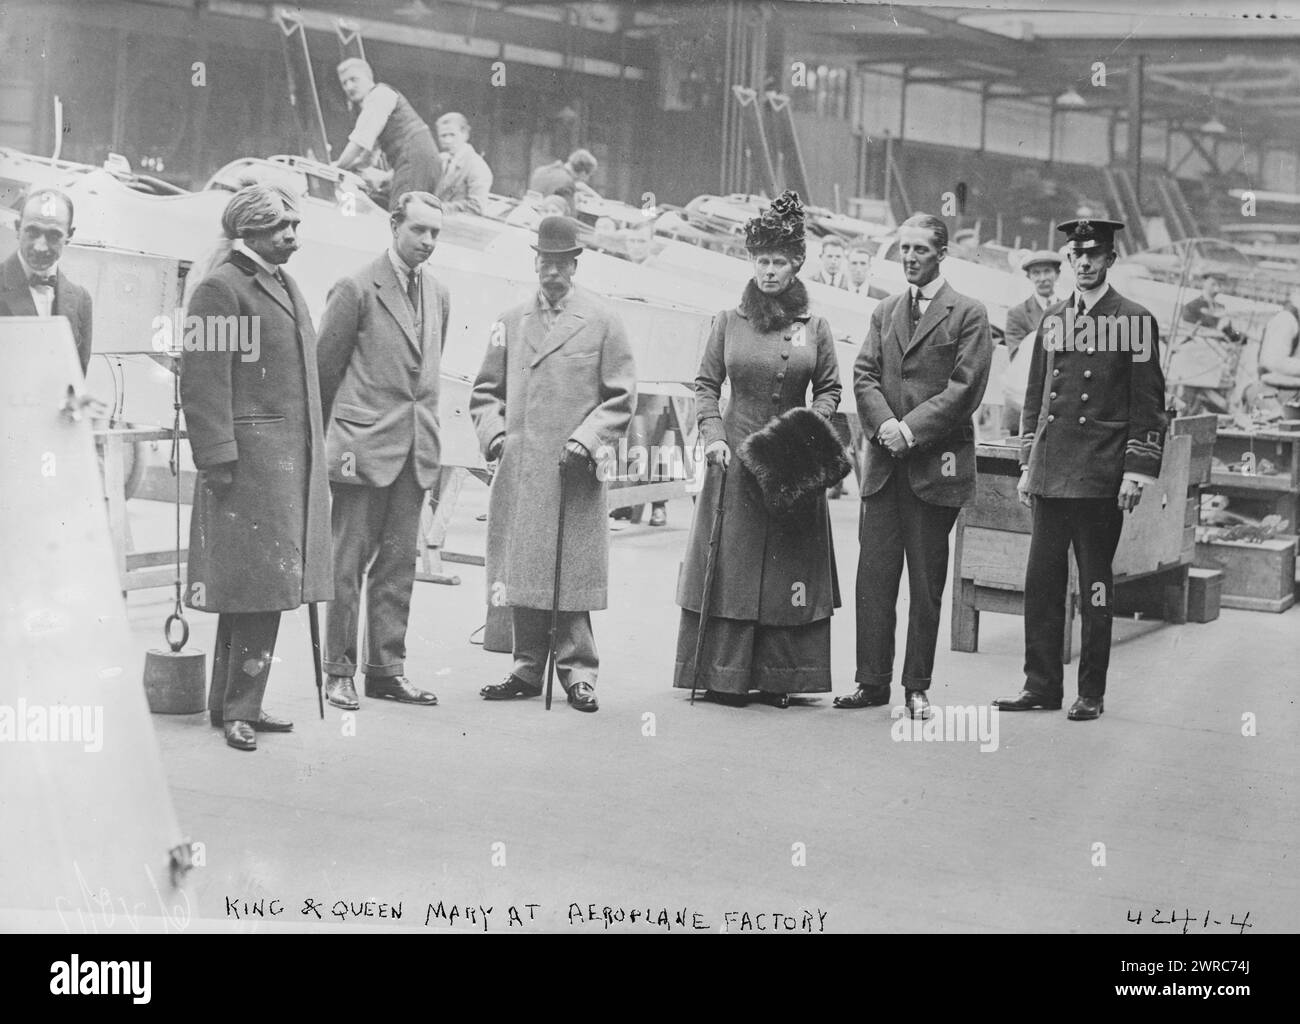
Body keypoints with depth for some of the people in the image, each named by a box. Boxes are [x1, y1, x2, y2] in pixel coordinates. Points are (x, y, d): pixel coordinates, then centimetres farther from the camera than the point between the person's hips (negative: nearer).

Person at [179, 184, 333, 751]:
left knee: (269, 586, 11)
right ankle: (238, 708, 2)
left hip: (294, 460, 9)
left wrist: (317, 453, 19)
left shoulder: (286, 288, 20)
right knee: (254, 586, -7)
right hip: (249, 458, -9)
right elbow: (203, 381, -13)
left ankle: (236, 704, 19)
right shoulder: (222, 289, -8)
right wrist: (217, 458, -18)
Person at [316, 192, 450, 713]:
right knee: (349, 563, 0)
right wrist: (334, 438, 1)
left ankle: (387, 668, 16)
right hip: (364, 448, -6)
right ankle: (338, 672, 7)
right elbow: (324, 368, -2)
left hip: (416, 450, 6)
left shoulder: (438, 293, 13)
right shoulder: (357, 289, -6)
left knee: (399, 563, 9)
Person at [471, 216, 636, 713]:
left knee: (571, 575, -4)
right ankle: (528, 669, 14)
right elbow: (486, 390, 18)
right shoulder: (511, 321, 13)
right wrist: (493, 432, 0)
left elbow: (621, 397, 3)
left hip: (574, 473, -3)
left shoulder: (602, 321, 4)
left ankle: (578, 672, 5)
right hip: (518, 471, 3)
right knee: (521, 572, 6)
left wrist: (586, 439, -9)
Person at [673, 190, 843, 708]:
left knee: (789, 565, 2)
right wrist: (712, 434, -8)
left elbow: (829, 389, 10)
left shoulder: (814, 328, 5)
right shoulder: (728, 322, 5)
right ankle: (723, 676, 7)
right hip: (736, 459, 0)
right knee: (729, 564, 0)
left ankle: (778, 679, 9)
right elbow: (706, 385, 6)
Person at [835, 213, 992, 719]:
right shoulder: (884, 312, 16)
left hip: (936, 464, -4)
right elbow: (863, 375, 8)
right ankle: (872, 681, 9)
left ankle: (917, 687, 10)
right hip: (884, 463, 4)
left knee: (926, 582, 2)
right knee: (874, 574, 2)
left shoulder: (968, 314, 0)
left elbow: (965, 388, -8)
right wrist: (884, 424, -10)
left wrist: (910, 429, -14)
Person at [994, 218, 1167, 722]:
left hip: (1101, 478, -5)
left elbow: (1148, 404, -3)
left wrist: (1137, 471, -9)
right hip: (1051, 474, 5)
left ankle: (1091, 693, 9)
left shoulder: (1134, 320, -1)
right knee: (1041, 580, 5)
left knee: (1095, 585, 1)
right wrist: (1028, 463, 12)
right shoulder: (1052, 320, 13)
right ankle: (1041, 685, 13)